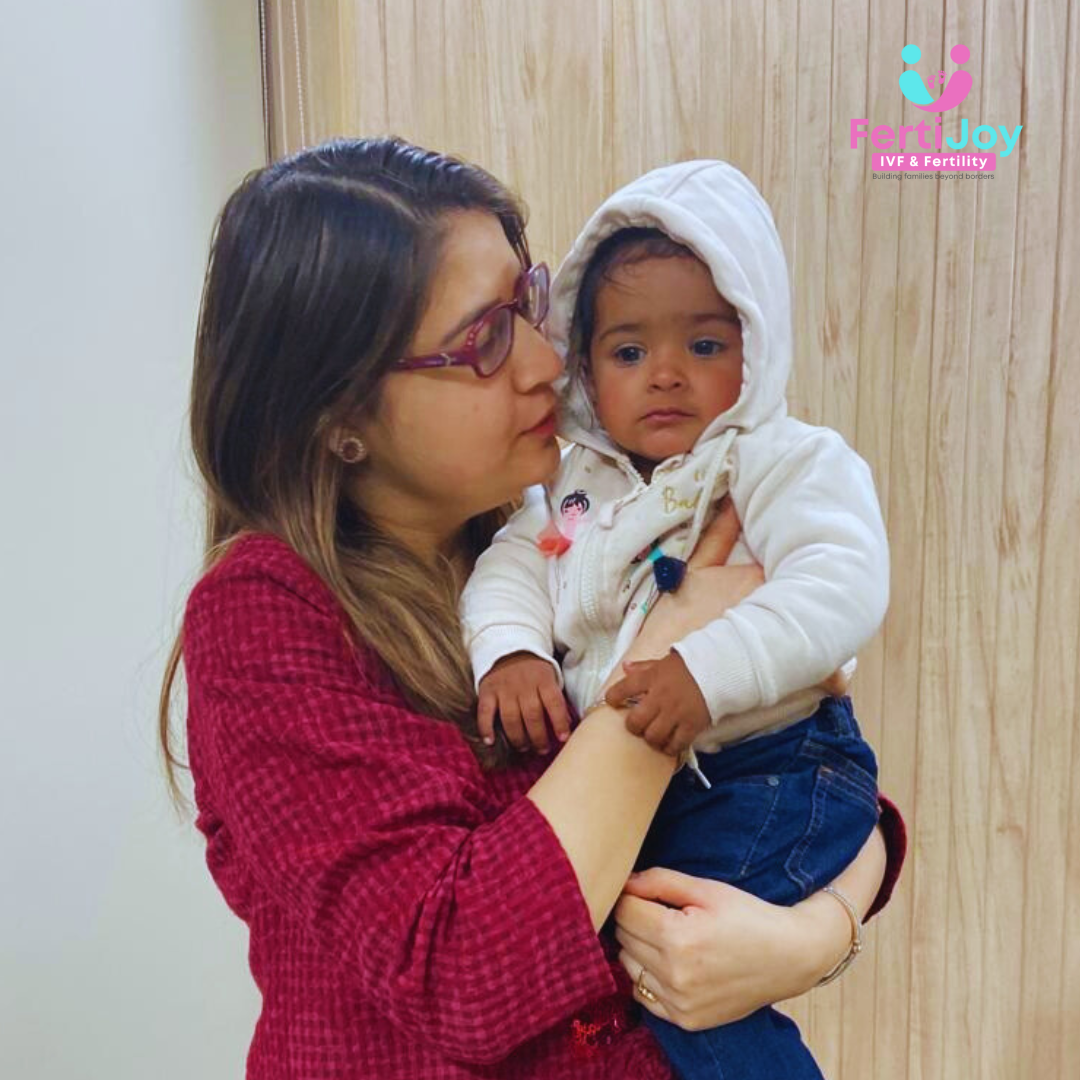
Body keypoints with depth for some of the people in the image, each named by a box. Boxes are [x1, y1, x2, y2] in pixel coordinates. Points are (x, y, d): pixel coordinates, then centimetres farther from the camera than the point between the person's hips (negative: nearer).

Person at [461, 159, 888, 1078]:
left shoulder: (789, 462, -11)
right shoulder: (579, 481, 8)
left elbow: (842, 584, -25)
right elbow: (514, 559, 1)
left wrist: (709, 672, -36)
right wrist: (509, 649, -20)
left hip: (768, 775, -6)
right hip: (616, 778, 7)